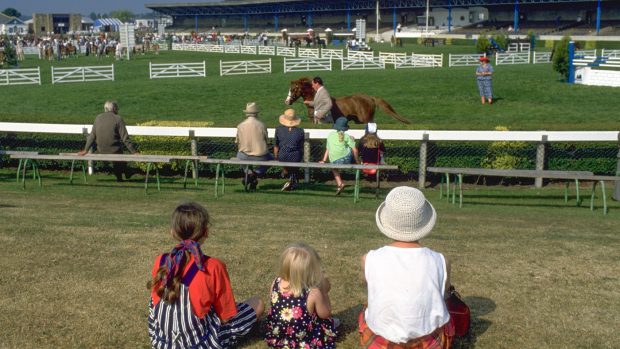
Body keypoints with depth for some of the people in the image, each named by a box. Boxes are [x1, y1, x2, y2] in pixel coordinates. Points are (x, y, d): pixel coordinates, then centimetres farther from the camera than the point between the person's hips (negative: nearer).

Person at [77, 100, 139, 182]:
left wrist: (86, 150, 13)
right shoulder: (118, 119, -9)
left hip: (101, 152, 5)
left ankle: (119, 177, 41)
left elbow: (92, 135, 6)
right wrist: (134, 151, -9)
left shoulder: (98, 118, 4)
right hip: (114, 151, -5)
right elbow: (125, 138, -13)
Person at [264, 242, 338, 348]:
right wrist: (324, 291, 4)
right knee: (327, 321, 21)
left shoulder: (276, 283, -16)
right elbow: (325, 314, -8)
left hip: (275, 338, 4)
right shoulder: (313, 293, -28)